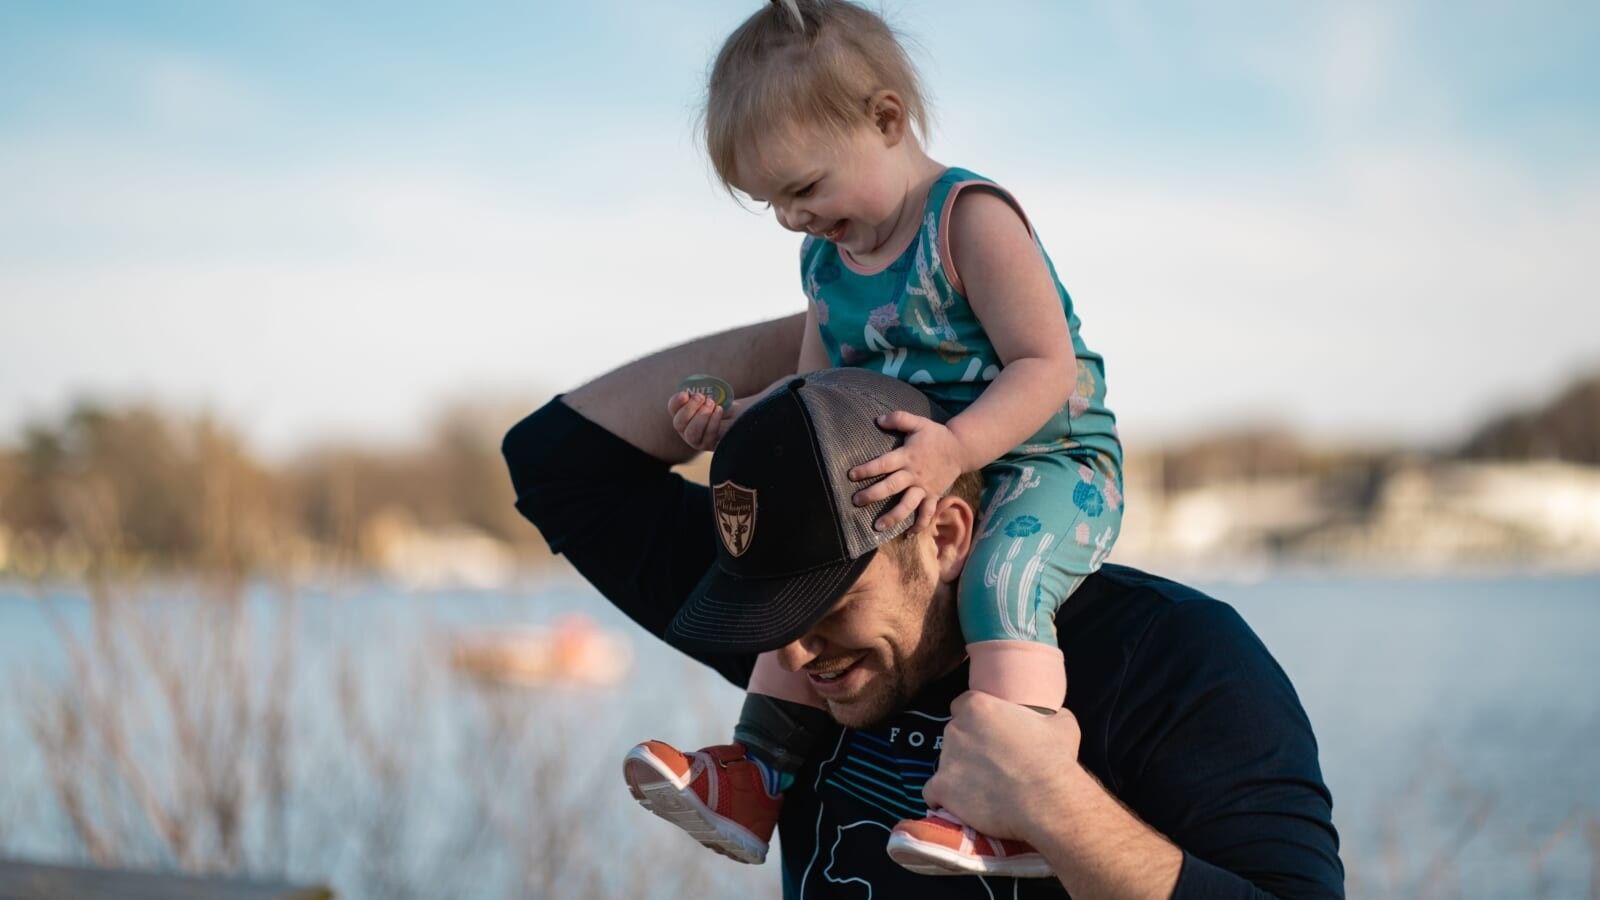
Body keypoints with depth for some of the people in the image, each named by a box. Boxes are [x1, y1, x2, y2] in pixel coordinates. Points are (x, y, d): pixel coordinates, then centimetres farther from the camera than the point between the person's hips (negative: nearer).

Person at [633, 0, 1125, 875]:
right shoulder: (826, 258, 9)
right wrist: (738, 423, -3)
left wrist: (953, 448, -37)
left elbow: (1048, 366, -23)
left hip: (1047, 462, -9)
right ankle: (758, 779, 12)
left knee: (1001, 582, -35)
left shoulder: (970, 218, -17)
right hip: (919, 481, 9)